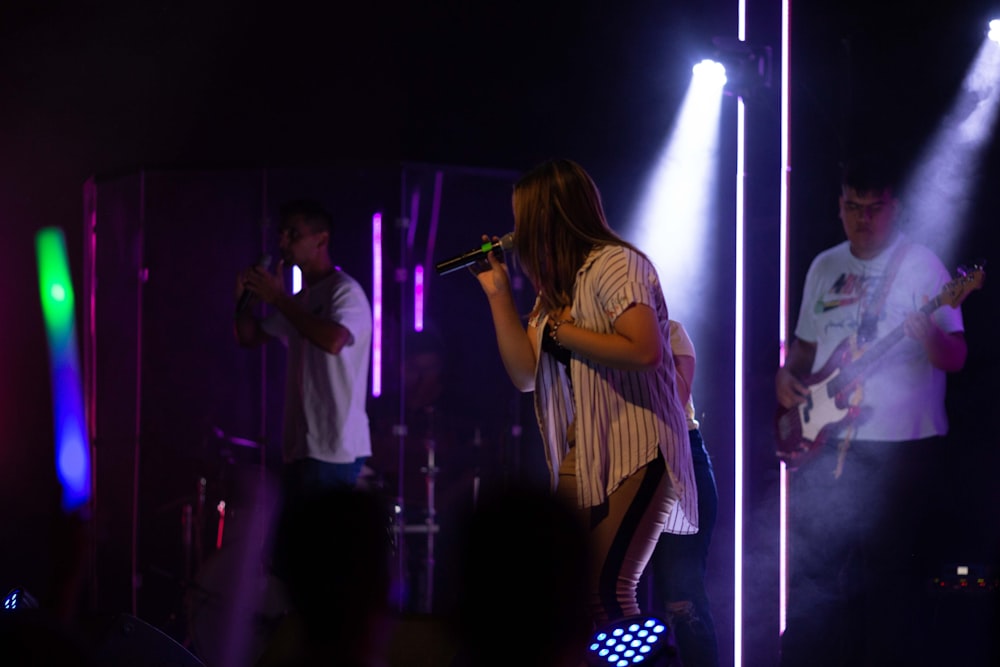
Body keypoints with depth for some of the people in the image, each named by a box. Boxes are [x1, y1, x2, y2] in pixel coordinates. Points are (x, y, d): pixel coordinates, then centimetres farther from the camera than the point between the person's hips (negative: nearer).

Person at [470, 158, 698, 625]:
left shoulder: (614, 263, -8)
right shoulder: (555, 284, 18)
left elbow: (645, 351, -22)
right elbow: (525, 375, 13)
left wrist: (562, 331, -11)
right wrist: (498, 293, 10)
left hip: (635, 451, -8)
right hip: (578, 458, 8)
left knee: (605, 592, -18)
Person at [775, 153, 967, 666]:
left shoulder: (921, 266, -4)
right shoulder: (825, 267, 13)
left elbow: (955, 358, -10)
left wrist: (931, 339, -32)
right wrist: (787, 374, 3)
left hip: (899, 447, -5)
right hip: (825, 444, 5)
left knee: (892, 575, -4)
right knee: (813, 567, 7)